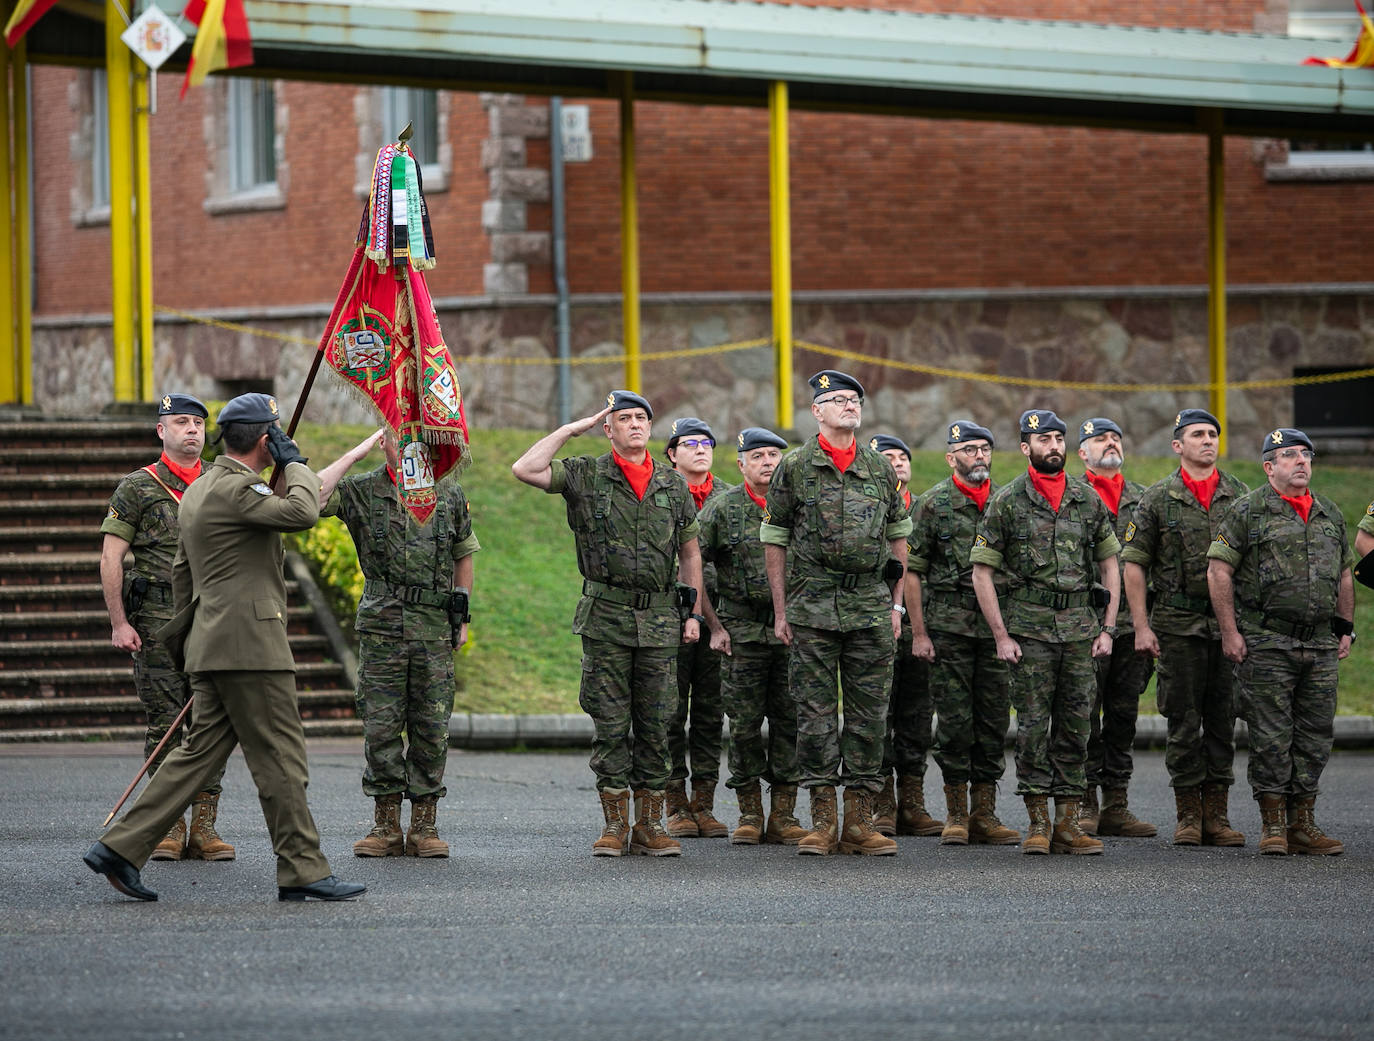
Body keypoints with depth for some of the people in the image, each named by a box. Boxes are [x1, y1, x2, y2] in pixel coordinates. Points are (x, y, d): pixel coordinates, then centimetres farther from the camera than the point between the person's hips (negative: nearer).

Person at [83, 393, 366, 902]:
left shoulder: (199, 489, 19)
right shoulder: (237, 488, -13)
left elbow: (182, 569, 27)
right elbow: (302, 513, -27)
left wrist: (182, 629, 37)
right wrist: (294, 462, -11)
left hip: (214, 646, 10)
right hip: (249, 646, -10)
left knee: (201, 752, 9)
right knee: (280, 758, -5)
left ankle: (121, 847, 5)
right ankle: (302, 871, -1)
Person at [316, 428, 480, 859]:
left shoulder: (449, 495, 8)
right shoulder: (361, 491, 1)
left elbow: (463, 556, 17)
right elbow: (311, 497, -16)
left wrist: (462, 618, 13)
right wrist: (356, 454, -11)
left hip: (435, 631, 1)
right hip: (381, 629, -1)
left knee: (431, 729, 1)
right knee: (381, 728, -1)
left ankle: (424, 827, 8)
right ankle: (386, 828, 6)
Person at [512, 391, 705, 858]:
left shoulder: (673, 484, 11)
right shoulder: (585, 476, 1)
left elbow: (689, 550, 17)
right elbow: (525, 469, -12)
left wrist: (693, 611, 9)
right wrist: (569, 430, -7)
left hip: (660, 618, 2)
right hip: (606, 617, -2)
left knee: (655, 724, 3)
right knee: (610, 725, -1)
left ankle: (650, 824, 8)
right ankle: (614, 824, 5)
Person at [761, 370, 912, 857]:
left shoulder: (880, 469, 10)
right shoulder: (794, 467, 1)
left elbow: (898, 538, 16)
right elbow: (774, 541, 3)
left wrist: (894, 603, 9)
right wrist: (781, 611, -1)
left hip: (871, 609, 3)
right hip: (812, 610, -3)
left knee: (869, 712, 2)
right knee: (816, 712, -2)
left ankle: (860, 822, 6)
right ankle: (822, 821, 3)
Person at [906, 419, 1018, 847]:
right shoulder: (933, 504, 0)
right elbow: (913, 571, 0)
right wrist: (919, 632, -6)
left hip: (997, 627, 3)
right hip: (948, 626, -3)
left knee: (994, 720, 3)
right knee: (955, 720, -2)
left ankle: (985, 815, 8)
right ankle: (956, 815, 6)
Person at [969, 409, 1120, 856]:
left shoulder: (1088, 499, 9)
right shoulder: (1006, 501, -1)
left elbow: (1109, 565, 14)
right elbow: (981, 572, -1)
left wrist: (1108, 628, 5)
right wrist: (1001, 636, -7)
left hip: (1080, 627, 3)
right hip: (1029, 627, -3)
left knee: (1075, 725, 3)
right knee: (1033, 725, -3)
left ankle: (1068, 823, 7)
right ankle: (1037, 823, 3)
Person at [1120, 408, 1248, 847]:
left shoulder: (1239, 495, 8)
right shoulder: (1158, 498, 2)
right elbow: (1134, 564, 2)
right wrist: (1141, 626, -5)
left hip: (1228, 624, 2)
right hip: (1178, 625, -2)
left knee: (1223, 720, 4)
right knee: (1183, 721, 0)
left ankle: (1216, 815, 9)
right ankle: (1188, 816, 6)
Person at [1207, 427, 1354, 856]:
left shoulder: (1330, 514, 14)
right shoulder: (1248, 511, -3)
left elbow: (1344, 575, 22)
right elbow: (1218, 570, -5)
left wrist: (1345, 628, 15)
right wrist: (1229, 631, -11)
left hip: (1321, 644, 5)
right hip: (1266, 644, -5)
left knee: (1315, 736, 5)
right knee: (1271, 736, -4)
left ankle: (1303, 824, 12)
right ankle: (1273, 825, 2)